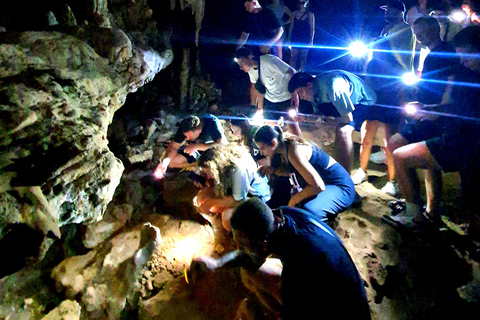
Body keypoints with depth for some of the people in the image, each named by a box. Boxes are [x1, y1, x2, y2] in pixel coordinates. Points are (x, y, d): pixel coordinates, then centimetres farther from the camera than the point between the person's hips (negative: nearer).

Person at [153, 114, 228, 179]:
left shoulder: (212, 123, -33)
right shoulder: (184, 127, -21)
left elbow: (222, 144, -42)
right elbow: (173, 146, -16)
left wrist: (196, 146, -43)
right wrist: (165, 160, -37)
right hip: (197, 151, 4)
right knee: (172, 162, -16)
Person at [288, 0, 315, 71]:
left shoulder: (310, 14, 0)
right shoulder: (295, 13, 8)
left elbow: (312, 28, 1)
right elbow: (291, 26, 10)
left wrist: (311, 40, -4)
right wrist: (289, 38, 6)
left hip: (305, 39, -2)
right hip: (295, 38, 2)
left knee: (303, 57, 4)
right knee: (294, 56, -3)